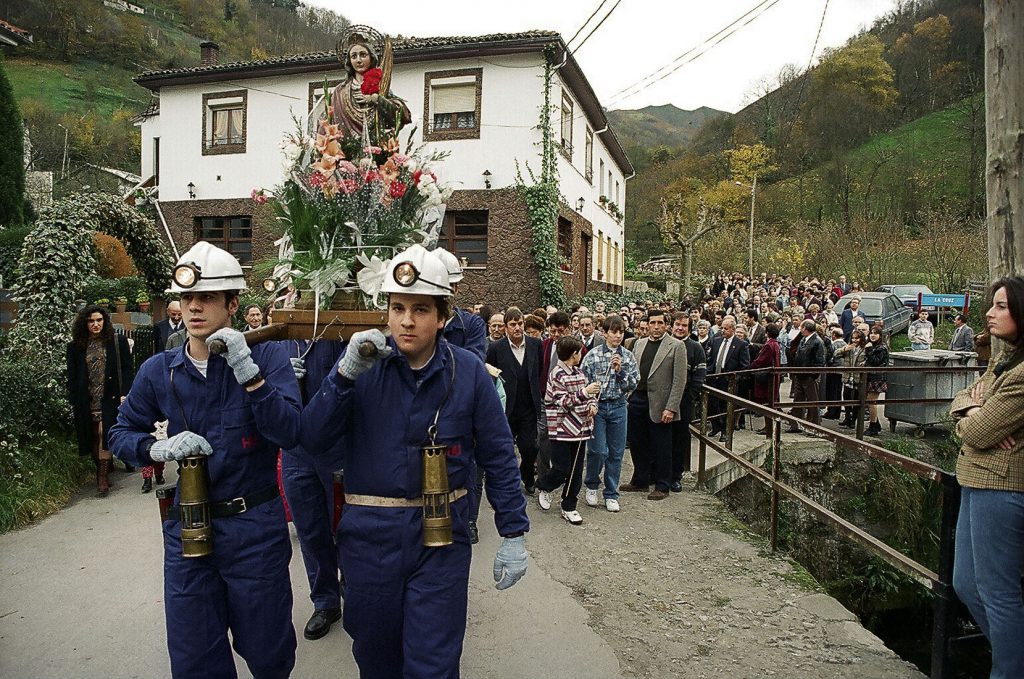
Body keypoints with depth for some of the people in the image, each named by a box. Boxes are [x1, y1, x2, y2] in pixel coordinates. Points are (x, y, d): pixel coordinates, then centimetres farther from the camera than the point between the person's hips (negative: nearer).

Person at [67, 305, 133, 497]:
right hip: (87, 401, 3)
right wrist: (74, 402, 2)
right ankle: (101, 472, 18)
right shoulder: (76, 347, 7)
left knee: (105, 434, -9)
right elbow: (72, 376, 9)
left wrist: (124, 394, -8)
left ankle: (103, 478, -4)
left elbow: (127, 369, 1)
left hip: (110, 399, -2)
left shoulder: (118, 341, 2)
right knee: (93, 437, 6)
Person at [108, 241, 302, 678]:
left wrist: (247, 371, -30)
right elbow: (122, 433, 10)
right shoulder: (159, 372, -1)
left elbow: (289, 435, -21)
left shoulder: (266, 357, -10)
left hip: (255, 527, -2)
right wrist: (159, 448, -11)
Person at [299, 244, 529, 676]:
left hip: (441, 534, -2)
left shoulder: (467, 372, -7)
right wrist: (346, 373, -24)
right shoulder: (364, 364, -5)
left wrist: (513, 534, -2)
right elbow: (312, 439, -11)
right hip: (370, 533, 2)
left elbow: (499, 457, -1)